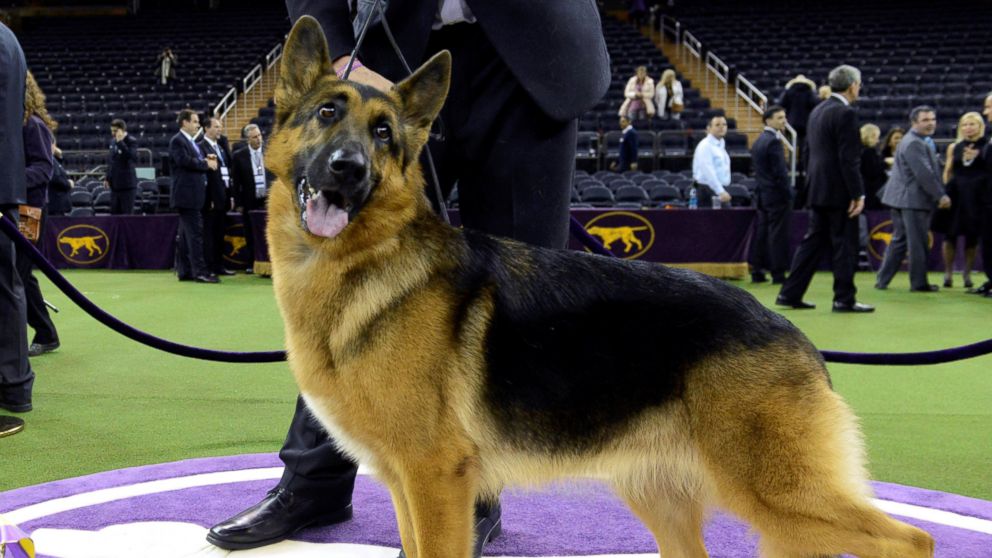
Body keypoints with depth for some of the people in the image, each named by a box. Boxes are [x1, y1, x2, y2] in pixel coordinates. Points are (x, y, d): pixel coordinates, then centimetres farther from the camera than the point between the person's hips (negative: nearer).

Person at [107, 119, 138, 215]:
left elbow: (134, 158, -27)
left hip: (127, 185, -7)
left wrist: (120, 143, -27)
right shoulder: (113, 142, 12)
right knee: (114, 213, 8)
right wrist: (108, 177, 19)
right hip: (115, 185, 7)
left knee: (127, 214, -4)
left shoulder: (131, 141, -10)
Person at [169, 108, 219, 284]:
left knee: (185, 235, 11)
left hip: (194, 195, 10)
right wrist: (206, 164, -10)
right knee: (195, 233, -11)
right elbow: (185, 161, -22)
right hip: (187, 195, -10)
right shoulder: (177, 141, -9)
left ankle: (184, 271, 15)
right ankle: (200, 271, -11)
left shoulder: (191, 142, 20)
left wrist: (207, 160, 2)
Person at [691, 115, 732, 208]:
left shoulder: (721, 145, 16)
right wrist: (721, 192, -27)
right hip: (708, 191, -8)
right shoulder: (705, 146, -12)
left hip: (721, 190, 9)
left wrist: (723, 191, 13)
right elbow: (708, 172, -22)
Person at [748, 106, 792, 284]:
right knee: (778, 234, -4)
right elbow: (780, 172, -18)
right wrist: (788, 194, -12)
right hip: (777, 195, -9)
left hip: (762, 193, 9)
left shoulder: (758, 141, 13)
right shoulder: (774, 141, -15)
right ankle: (778, 274, -2)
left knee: (761, 232, 10)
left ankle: (757, 271, 13)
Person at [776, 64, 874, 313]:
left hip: (818, 188, 8)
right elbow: (848, 159, -18)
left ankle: (790, 294, 12)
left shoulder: (817, 111, 14)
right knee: (844, 245, 0)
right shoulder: (846, 113, -13)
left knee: (813, 242, 12)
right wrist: (858, 194, -16)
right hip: (839, 191, -8)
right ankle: (844, 299, 6)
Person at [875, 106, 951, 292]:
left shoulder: (923, 142, 18)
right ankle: (919, 283, 8)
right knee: (918, 243, -1)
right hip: (913, 199, -11)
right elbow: (924, 174, -22)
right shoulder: (913, 144, -17)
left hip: (904, 198, 11)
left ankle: (882, 280, 16)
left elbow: (933, 170, 19)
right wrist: (940, 196, -18)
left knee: (899, 240, 13)